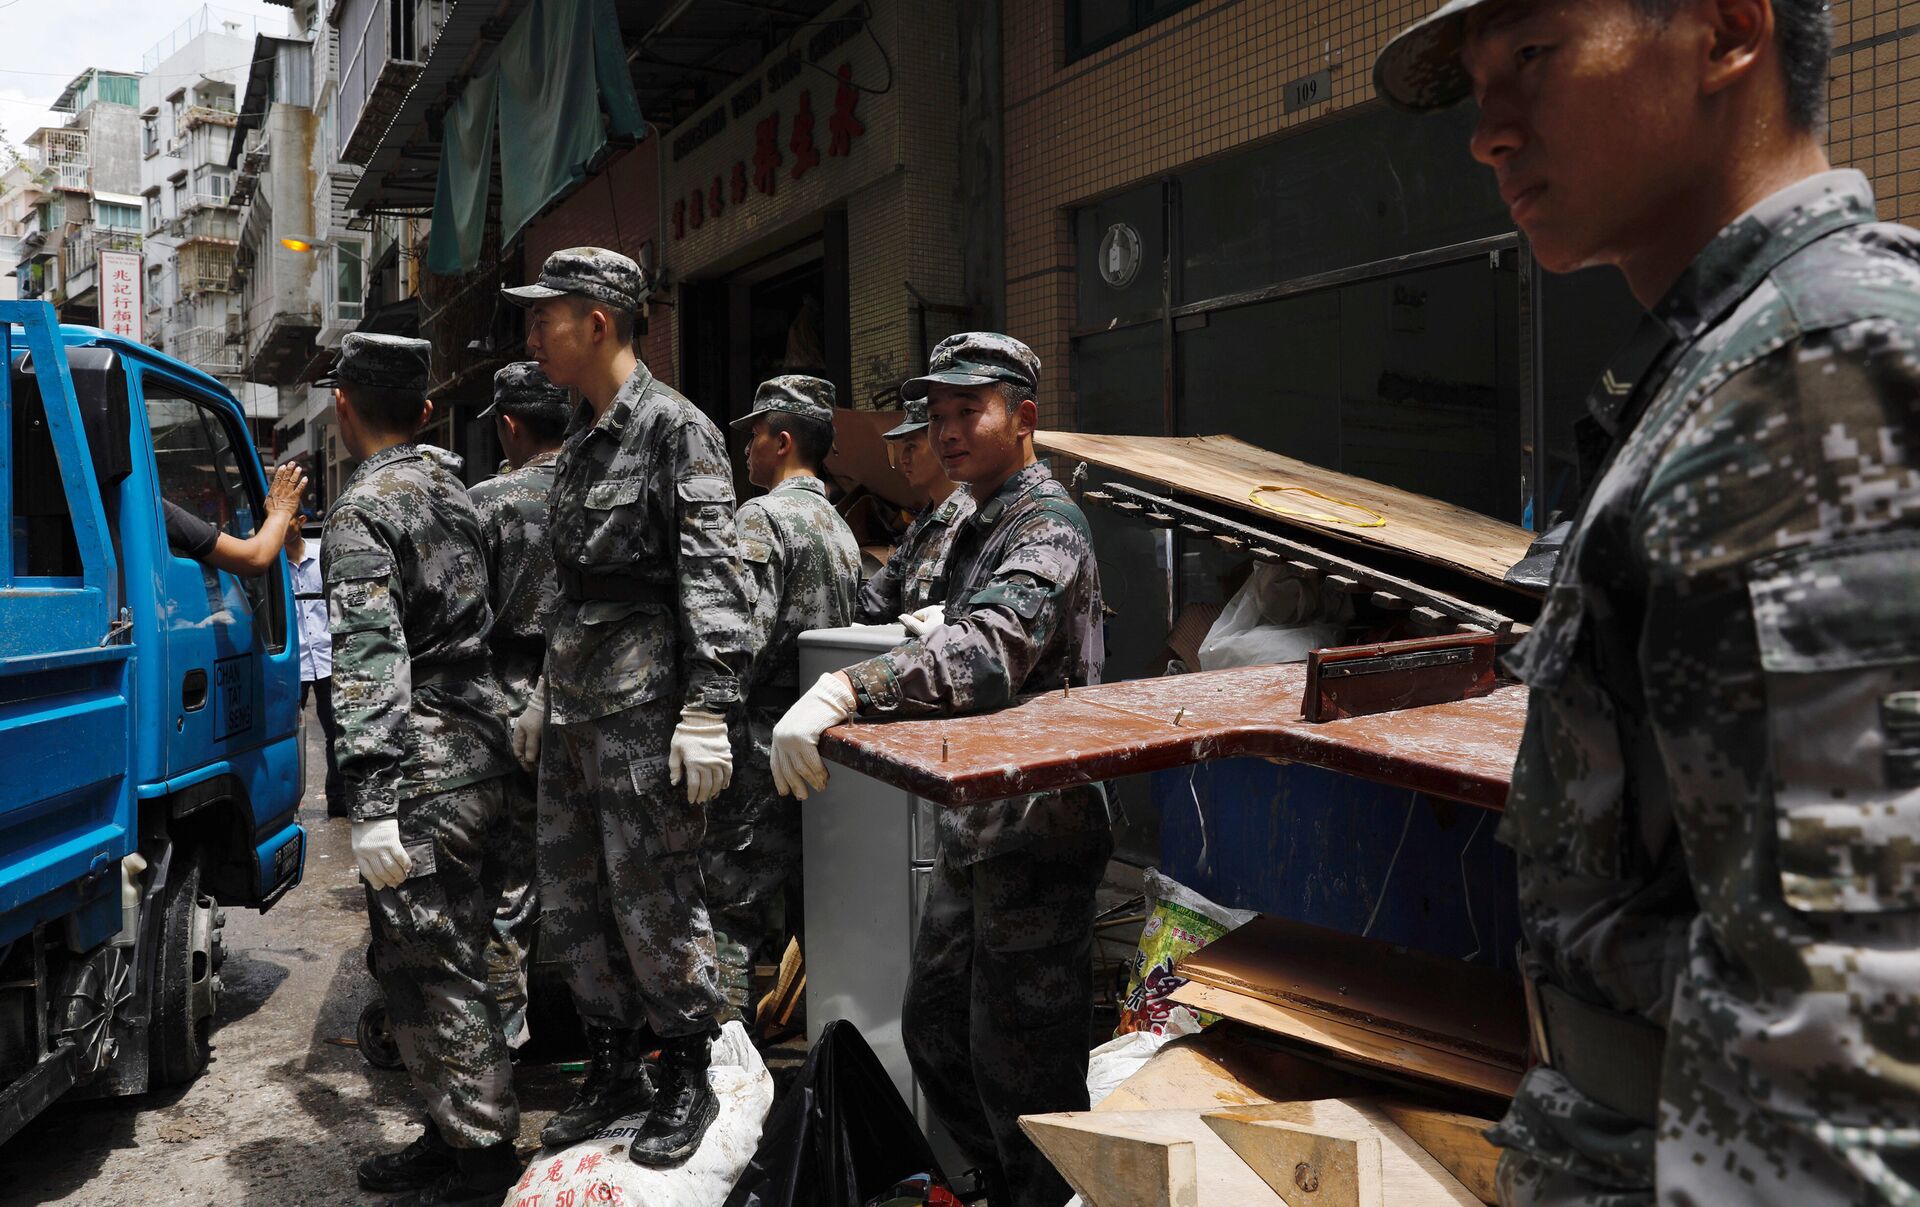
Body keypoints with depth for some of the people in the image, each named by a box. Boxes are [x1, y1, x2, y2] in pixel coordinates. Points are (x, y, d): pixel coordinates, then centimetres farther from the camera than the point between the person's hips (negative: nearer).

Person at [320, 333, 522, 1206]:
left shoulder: (365, 510, -10)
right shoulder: (458, 493, 15)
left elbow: (371, 665, -20)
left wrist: (372, 801, -23)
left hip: (424, 777, -9)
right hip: (486, 763, 9)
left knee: (426, 970, 0)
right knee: (448, 962, 17)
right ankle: (454, 1133, 28)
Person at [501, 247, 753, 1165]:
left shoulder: (674, 428, -10)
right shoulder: (580, 440, 16)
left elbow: (712, 579, -16)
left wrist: (708, 711, -21)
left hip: (645, 714, -9)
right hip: (573, 711, 9)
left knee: (653, 902, 0)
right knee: (571, 906, 15)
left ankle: (687, 1084, 18)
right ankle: (613, 1071, 31)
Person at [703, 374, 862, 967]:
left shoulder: (763, 517, -11)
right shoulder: (841, 529, 16)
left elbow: (745, 639, -21)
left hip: (760, 747, -9)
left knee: (731, 916, -4)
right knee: (797, 910, 16)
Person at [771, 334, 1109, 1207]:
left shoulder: (1045, 529, -17)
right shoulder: (978, 526, 15)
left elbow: (988, 650, -37)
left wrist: (843, 692, -47)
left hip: (1033, 837, -10)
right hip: (974, 831, 10)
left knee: (1020, 1069, 1)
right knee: (935, 1035, 20)